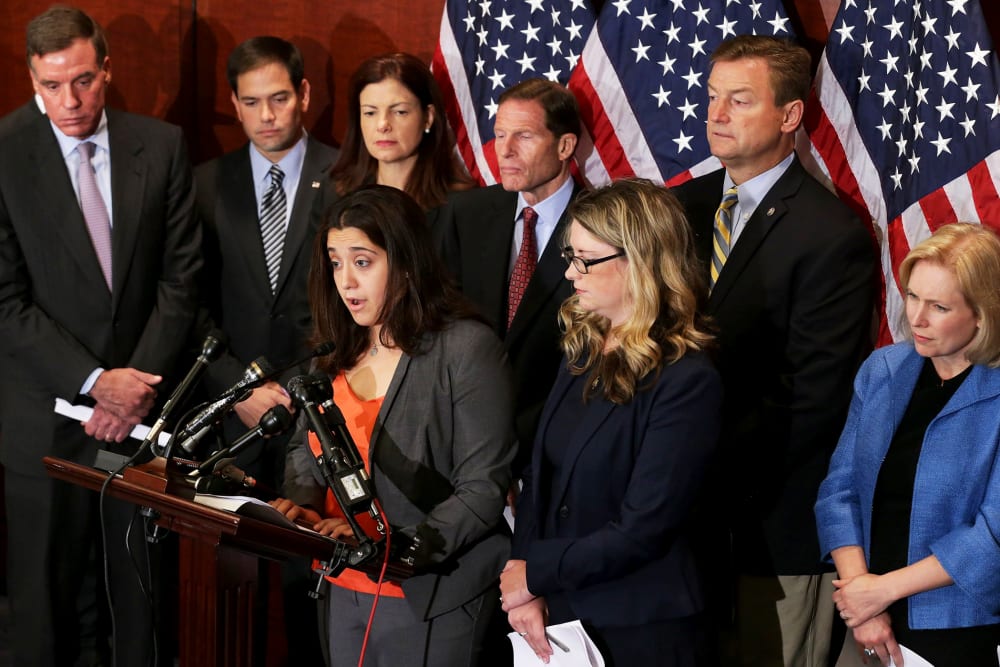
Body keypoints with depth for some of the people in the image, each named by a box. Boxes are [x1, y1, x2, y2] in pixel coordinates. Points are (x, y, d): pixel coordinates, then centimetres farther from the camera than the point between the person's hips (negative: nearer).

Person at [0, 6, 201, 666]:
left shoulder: (163, 146, 1)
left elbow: (181, 276, 1)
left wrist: (139, 382, -8)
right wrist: (95, 382, -13)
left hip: (144, 406, 2)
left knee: (142, 583, 7)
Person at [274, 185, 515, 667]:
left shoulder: (466, 349, -12)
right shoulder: (338, 351, 7)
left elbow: (484, 489, -14)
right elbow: (305, 449, 16)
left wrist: (396, 548, -23)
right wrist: (302, 505, -5)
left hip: (432, 602, -6)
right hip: (346, 593, 6)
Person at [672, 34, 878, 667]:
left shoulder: (832, 237, -14)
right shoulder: (686, 206, 8)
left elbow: (811, 400, -17)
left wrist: (710, 467, -16)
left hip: (776, 519, -6)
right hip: (689, 507, 6)